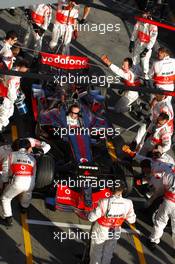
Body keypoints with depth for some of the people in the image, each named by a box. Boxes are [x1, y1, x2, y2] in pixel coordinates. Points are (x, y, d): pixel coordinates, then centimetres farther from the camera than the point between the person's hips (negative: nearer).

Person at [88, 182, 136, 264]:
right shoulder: (128, 204, -26)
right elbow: (132, 220, -9)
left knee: (96, 255, 22)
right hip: (114, 233, 3)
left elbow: (91, 218, -24)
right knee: (107, 255, 28)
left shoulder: (104, 202, -35)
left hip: (100, 232, -3)